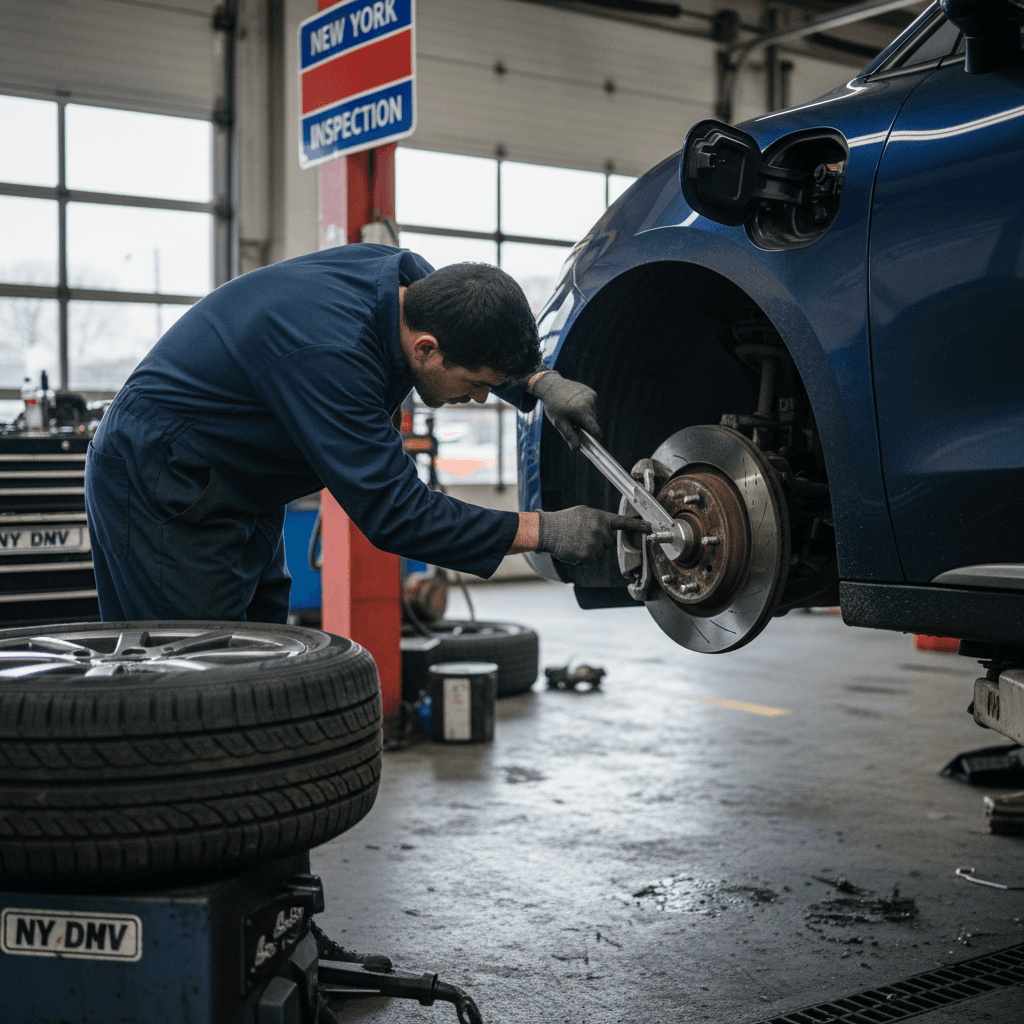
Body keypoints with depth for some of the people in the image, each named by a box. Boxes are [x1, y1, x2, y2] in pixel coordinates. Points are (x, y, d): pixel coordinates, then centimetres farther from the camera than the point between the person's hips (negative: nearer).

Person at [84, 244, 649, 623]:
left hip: (242, 494, 9)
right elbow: (393, 511, -34)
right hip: (160, 487, -9)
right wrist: (545, 531, -31)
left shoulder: (409, 279, -11)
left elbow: (489, 344, 10)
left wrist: (541, 381, -11)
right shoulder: (327, 353, -36)